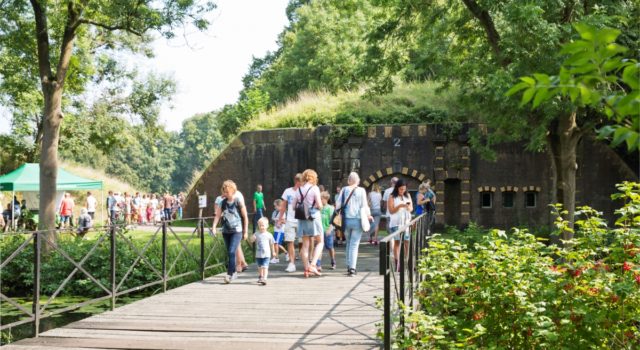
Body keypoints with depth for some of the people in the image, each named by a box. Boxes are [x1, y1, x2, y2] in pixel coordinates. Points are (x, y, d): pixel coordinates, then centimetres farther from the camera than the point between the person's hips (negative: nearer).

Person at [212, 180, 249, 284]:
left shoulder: (238, 201, -8)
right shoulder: (223, 202, 3)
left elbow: (245, 217, -3)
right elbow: (217, 215, 0)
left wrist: (245, 231, -2)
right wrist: (214, 227, -16)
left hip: (237, 231, -5)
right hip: (226, 231, 5)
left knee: (232, 252, -16)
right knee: (229, 253, 12)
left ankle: (230, 274, -14)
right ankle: (233, 272, 26)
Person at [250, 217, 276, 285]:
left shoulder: (269, 235, -2)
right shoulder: (256, 234, 0)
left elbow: (272, 244, 8)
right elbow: (252, 241, -5)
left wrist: (273, 252, 14)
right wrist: (253, 238, -27)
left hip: (266, 254, -3)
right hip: (258, 254, 3)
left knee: (265, 267, -14)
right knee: (260, 267, 18)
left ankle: (264, 279, -20)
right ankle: (260, 277, 35)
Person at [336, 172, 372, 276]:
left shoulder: (344, 190, 1)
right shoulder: (361, 191, -4)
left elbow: (338, 204, 1)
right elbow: (364, 205, -3)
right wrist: (368, 216, 14)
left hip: (346, 220, 2)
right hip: (357, 220, -2)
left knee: (349, 243, 19)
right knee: (354, 244, -1)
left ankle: (349, 266, 22)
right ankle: (352, 268, -9)